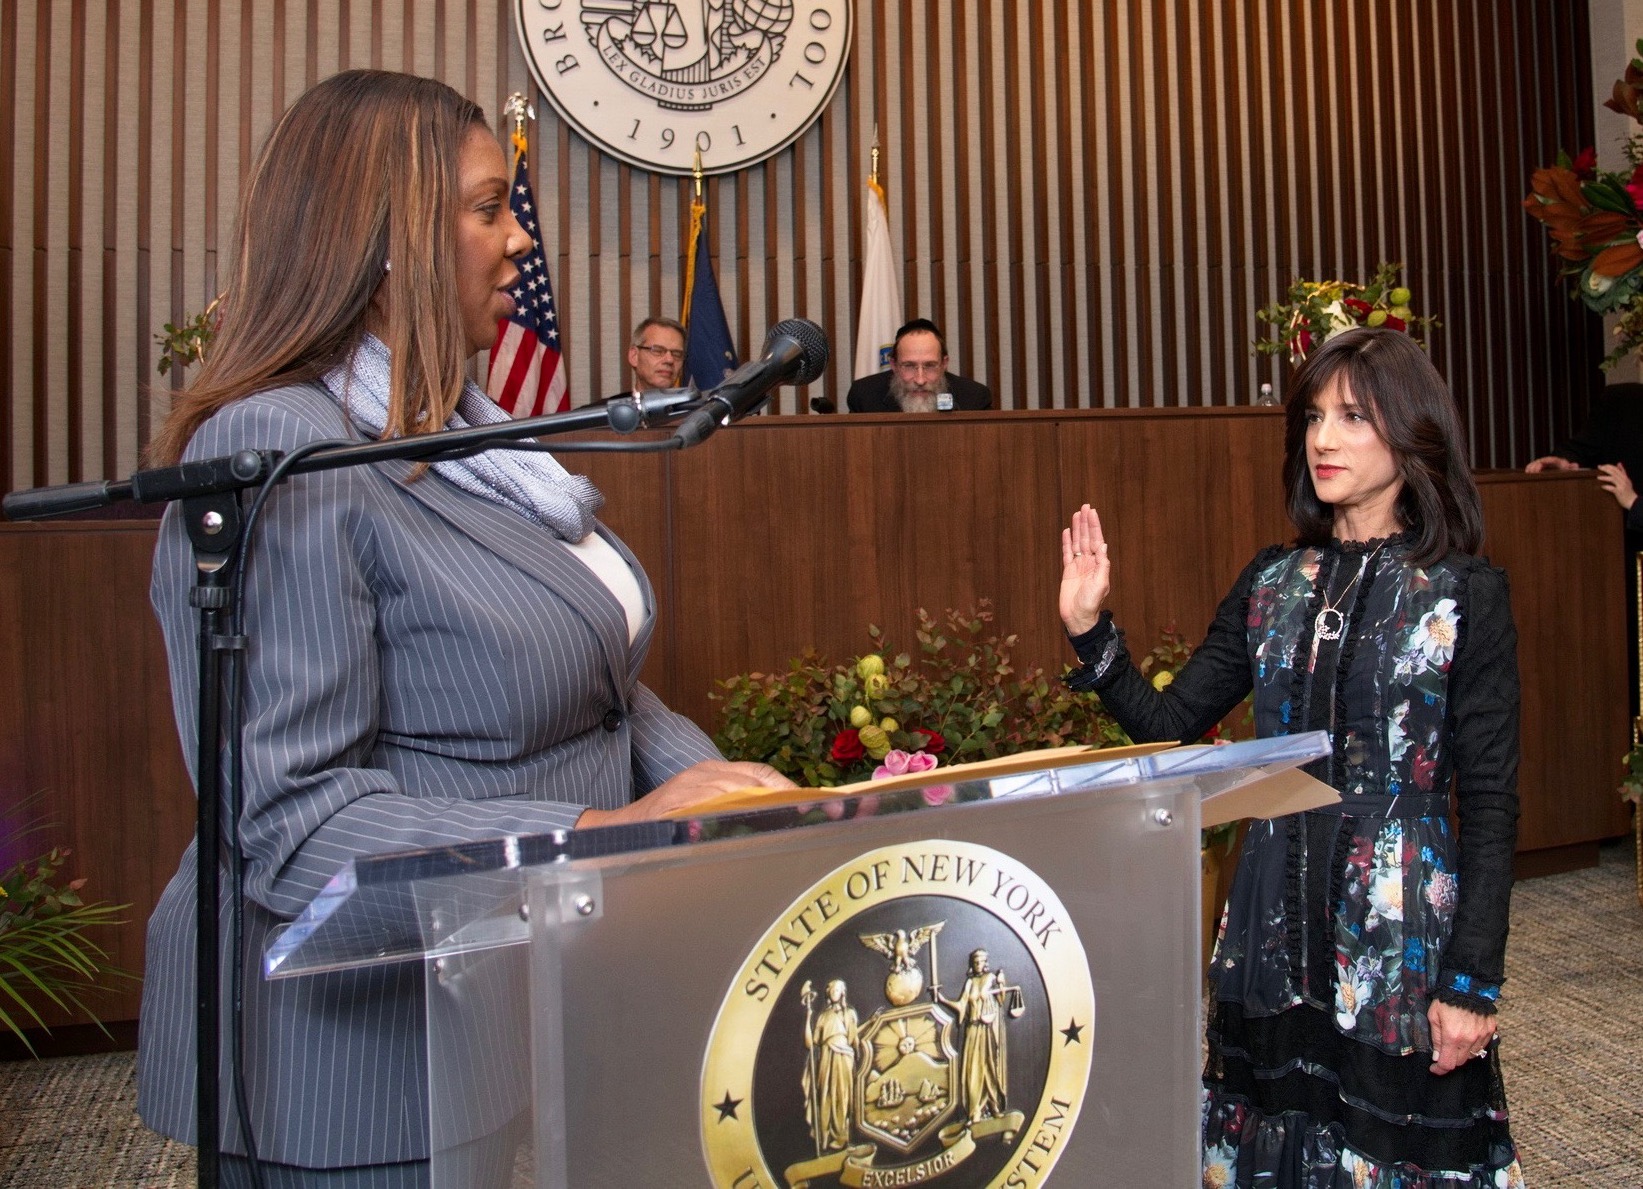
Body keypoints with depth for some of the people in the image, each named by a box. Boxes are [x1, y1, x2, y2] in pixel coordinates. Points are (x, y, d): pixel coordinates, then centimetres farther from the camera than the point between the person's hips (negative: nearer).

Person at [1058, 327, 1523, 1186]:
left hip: (1404, 930, -3)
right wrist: (1090, 631, -11)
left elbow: (1490, 804, -7)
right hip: (1273, 928, 4)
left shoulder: (1465, 594, -6)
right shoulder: (1273, 582, 5)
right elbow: (1168, 724, 2)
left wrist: (1472, 983, -10)